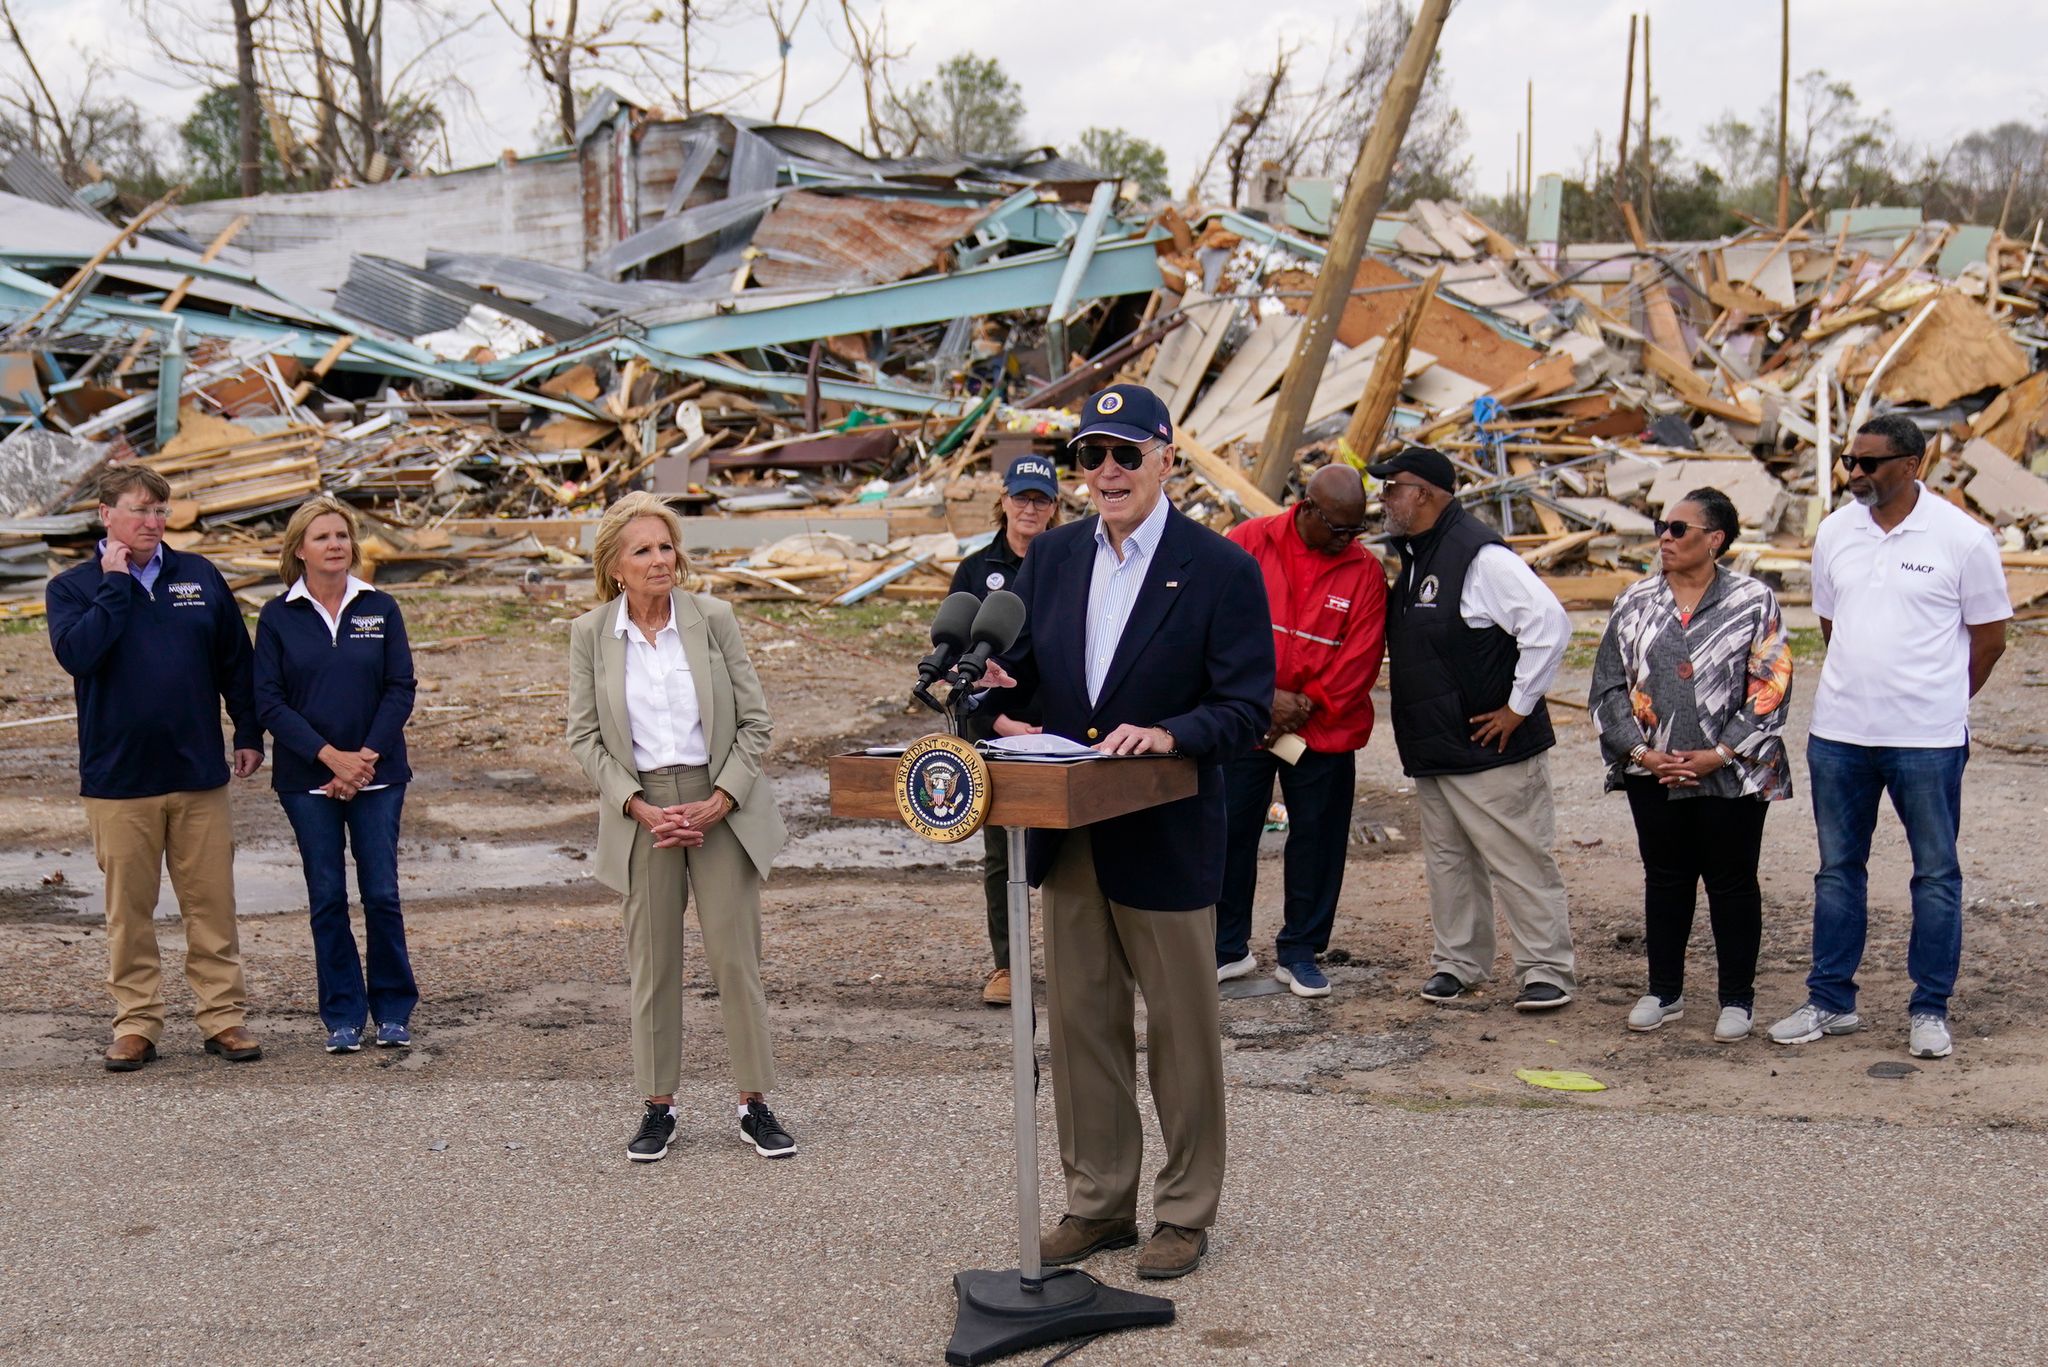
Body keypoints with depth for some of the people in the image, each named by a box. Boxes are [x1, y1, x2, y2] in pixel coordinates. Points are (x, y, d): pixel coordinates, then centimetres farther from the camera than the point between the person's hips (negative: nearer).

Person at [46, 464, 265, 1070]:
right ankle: (136, 1024, 15)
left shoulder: (201, 577, 7)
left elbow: (235, 662, 13)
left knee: (212, 905, 4)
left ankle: (225, 1016, 12)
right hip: (118, 779, -1)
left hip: (199, 774, 1)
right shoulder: (72, 588, 2)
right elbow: (77, 655, -18)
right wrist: (116, 583, -13)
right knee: (129, 911, 6)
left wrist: (249, 734, 10)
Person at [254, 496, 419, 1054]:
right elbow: (269, 701, -3)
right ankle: (342, 1016, 13)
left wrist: (367, 757, -11)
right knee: (327, 899, 4)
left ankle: (393, 1010, 14)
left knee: (382, 894, 0)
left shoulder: (380, 609, 3)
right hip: (307, 778, 0)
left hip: (377, 774, 0)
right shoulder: (278, 617, 1)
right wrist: (331, 757, -12)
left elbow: (401, 689, 0)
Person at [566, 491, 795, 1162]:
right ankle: (658, 1107, 16)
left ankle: (755, 1103, 10)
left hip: (721, 805, 0)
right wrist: (639, 806, -10)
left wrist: (720, 799, -9)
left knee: (736, 953, -1)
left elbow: (754, 719, 1)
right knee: (651, 960, 5)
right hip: (640, 809, 1)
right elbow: (584, 736, 1)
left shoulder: (713, 618, -2)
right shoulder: (590, 634, 0)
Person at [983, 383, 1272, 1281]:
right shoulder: (1051, 557, 7)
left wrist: (1168, 735, -29)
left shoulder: (1221, 569, -9)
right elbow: (1024, 671, 9)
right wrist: (998, 686, -14)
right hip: (1069, 838, 5)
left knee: (1181, 1031, 7)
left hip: (1166, 841, -5)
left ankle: (1185, 1213, 21)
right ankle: (1097, 1202, 27)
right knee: (1080, 1024, 13)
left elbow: (1247, 708, -12)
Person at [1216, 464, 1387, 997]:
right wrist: (1265, 697, -12)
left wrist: (1307, 707, -12)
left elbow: (1360, 658, -4)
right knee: (1230, 834, 6)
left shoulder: (1364, 572, -2)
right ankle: (1228, 948, 20)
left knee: (1317, 841, 6)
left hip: (1323, 733, 1)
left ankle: (1299, 953, 20)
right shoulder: (1249, 543, -4)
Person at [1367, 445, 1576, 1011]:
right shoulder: (1411, 555, 12)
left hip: (1491, 747, -9)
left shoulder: (1480, 555, -17)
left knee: (1519, 860, -2)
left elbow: (1550, 625, -24)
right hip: (1431, 750, 9)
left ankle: (1546, 971, 5)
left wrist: (1518, 708, -19)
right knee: (1447, 860, 15)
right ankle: (1458, 962, 25)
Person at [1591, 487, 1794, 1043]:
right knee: (1664, 880, 12)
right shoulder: (1636, 602, 7)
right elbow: (1608, 686, 6)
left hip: (1730, 776, -3)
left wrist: (1719, 754, -14)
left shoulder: (1753, 603, -3)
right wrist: (1641, 753, -6)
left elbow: (1769, 690, -7)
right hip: (1653, 773, 3)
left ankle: (1738, 998, 17)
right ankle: (1664, 991, 24)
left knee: (1732, 883, 6)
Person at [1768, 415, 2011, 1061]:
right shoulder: (1835, 532, 5)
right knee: (1838, 868, 11)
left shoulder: (1962, 539, -7)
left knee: (1936, 874, 5)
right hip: (1838, 733, 4)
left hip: (1928, 739, -4)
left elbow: (1990, 638, 1)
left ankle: (1930, 1009, 15)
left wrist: (1935, 704, 9)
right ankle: (1831, 1000, 21)